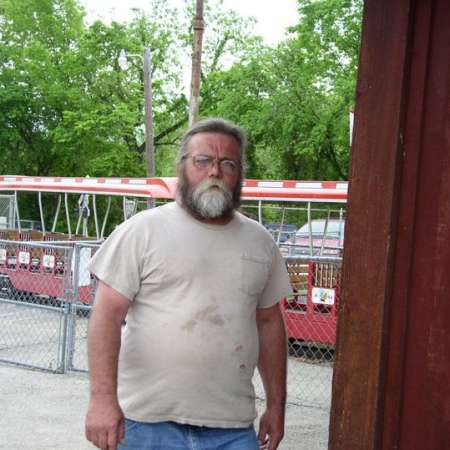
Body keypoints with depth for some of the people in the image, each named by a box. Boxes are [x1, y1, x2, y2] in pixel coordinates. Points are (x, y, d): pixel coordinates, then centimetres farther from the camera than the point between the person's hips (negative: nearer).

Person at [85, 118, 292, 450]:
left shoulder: (260, 241, 10)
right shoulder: (143, 230, -4)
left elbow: (269, 324, 15)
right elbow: (107, 316, -8)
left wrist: (276, 404, 14)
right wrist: (103, 398, -17)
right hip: (149, 423, -3)